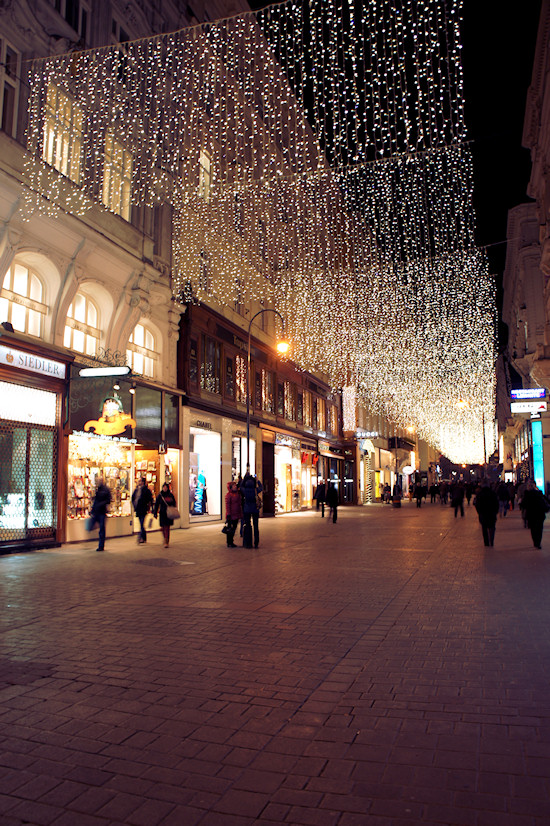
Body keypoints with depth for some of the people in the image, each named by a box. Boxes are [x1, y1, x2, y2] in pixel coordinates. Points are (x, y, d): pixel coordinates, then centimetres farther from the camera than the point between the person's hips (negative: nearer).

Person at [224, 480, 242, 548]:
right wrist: (228, 514, -18)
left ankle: (231, 542, 22)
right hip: (231, 515, -7)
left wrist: (240, 514, 14)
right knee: (230, 529, 0)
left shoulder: (237, 494, 11)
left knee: (234, 529, 13)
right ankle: (229, 543, 7)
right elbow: (227, 505, -14)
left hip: (236, 515, 7)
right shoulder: (228, 494, -10)